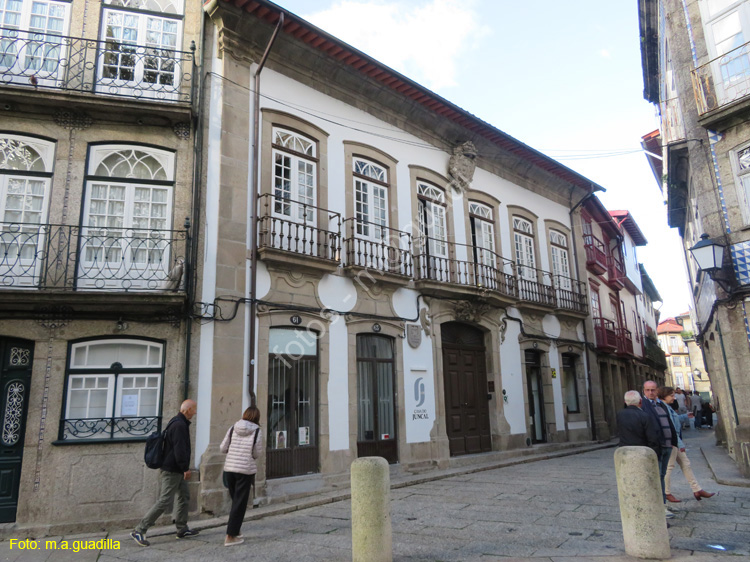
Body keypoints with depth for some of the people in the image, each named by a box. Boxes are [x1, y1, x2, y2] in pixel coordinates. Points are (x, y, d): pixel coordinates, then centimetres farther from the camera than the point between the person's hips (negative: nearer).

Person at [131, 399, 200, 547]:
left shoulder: (177, 422, 12)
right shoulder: (179, 425, -21)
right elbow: (179, 449, -25)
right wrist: (186, 468, -19)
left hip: (176, 469, 11)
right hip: (172, 470, -11)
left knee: (184, 496, 15)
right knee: (164, 501, -7)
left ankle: (182, 529, 22)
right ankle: (139, 530, 0)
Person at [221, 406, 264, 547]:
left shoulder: (233, 428, 3)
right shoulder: (257, 431, -7)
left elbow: (222, 448, 3)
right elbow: (257, 453, -6)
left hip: (229, 468, 4)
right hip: (246, 469, -4)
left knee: (235, 501, 19)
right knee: (240, 503, 4)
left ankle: (234, 531, 27)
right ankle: (231, 536, 5)